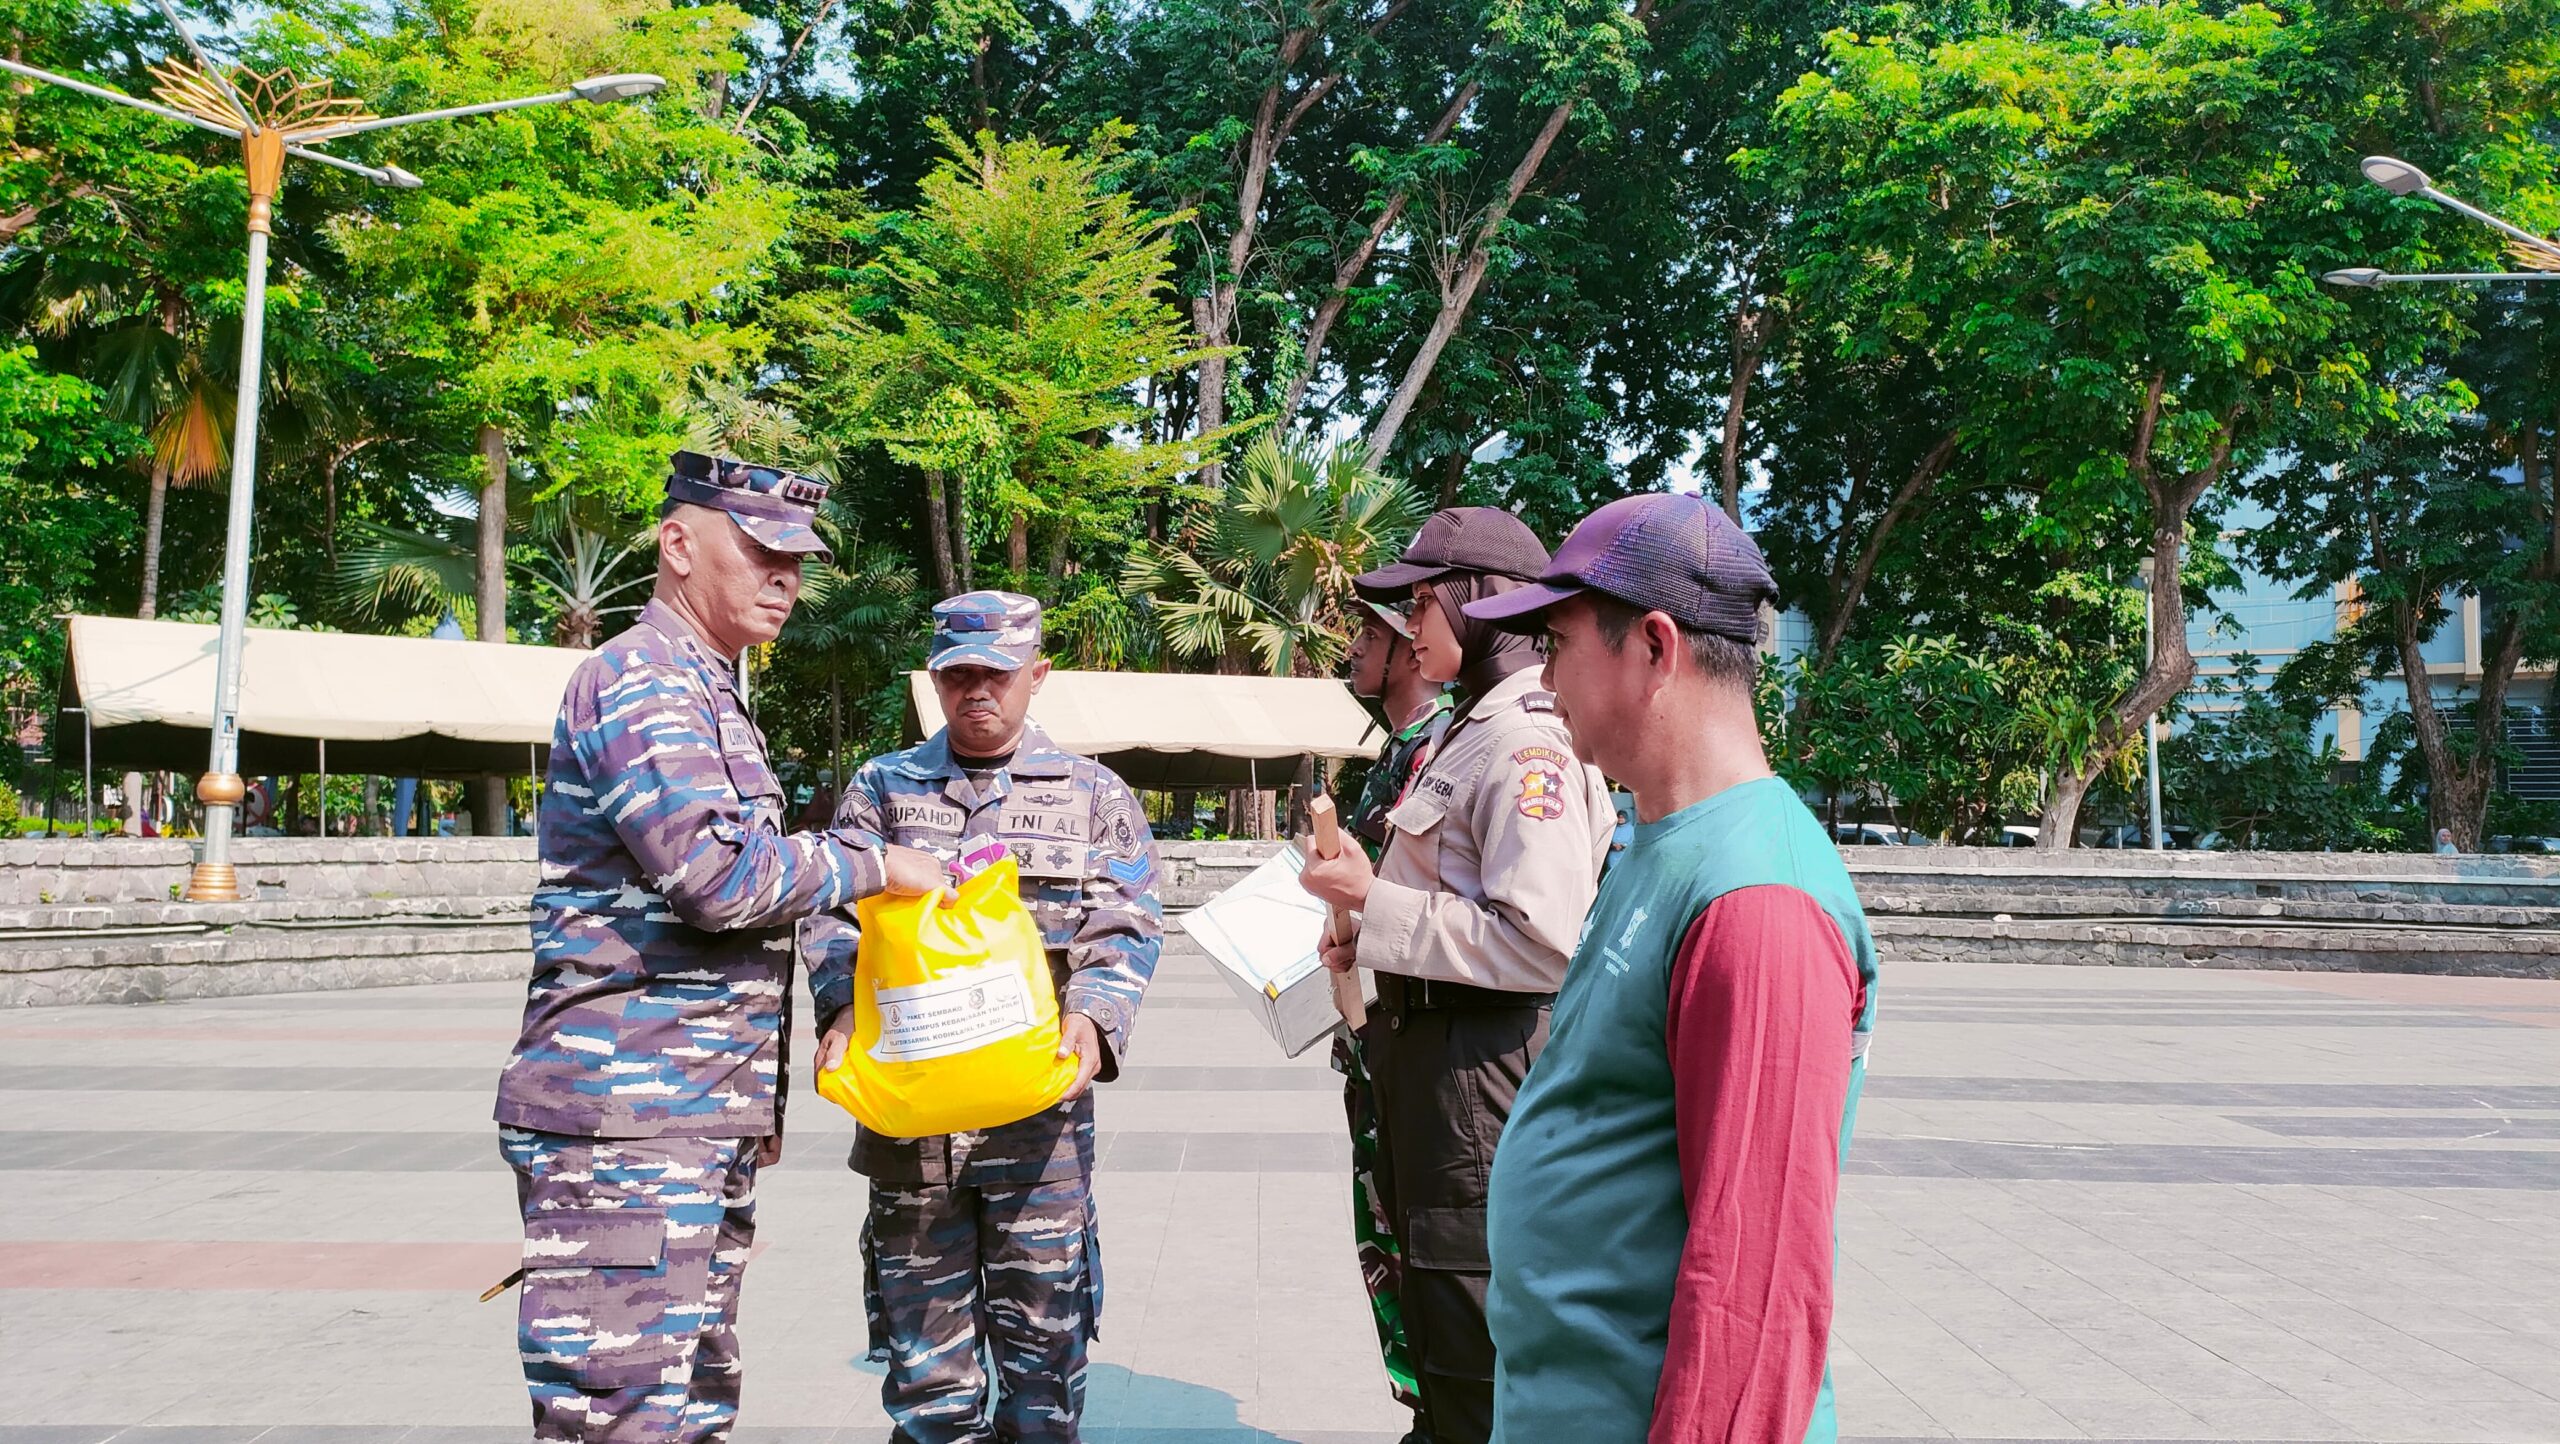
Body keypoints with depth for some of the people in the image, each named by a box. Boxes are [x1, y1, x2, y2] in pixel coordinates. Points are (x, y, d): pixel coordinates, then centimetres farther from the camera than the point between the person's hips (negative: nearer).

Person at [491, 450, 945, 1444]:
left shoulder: (704, 692, 22)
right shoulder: (639, 679, -10)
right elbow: (718, 872, -22)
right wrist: (874, 865, -8)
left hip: (702, 1123, 10)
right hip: (627, 1110, -10)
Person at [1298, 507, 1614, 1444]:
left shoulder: (1529, 740, -17)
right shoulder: (1469, 732, 15)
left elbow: (1544, 942, -26)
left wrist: (1375, 902, -20)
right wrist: (1374, 943, 9)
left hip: (1482, 1062, -10)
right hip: (1431, 1043, 10)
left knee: (1474, 1346, -1)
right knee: (1435, 1332, 21)